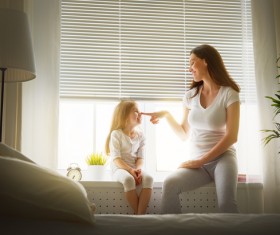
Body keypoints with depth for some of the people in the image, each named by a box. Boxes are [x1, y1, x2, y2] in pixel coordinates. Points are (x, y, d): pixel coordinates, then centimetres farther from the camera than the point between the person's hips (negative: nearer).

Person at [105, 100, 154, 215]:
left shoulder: (140, 135, 9)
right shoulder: (116, 134, -6)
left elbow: (140, 157, 5)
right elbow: (116, 159, -12)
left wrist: (138, 168, -17)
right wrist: (130, 170, -26)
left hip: (134, 168, 5)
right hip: (119, 168, -4)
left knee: (148, 178, -29)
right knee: (128, 179, -39)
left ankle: (140, 215, -30)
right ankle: (137, 213, -25)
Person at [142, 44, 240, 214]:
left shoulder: (229, 94, -3)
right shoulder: (191, 95, 10)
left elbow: (231, 137, -10)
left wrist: (200, 161, -13)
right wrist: (166, 115, 2)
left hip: (222, 157, -3)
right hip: (197, 162, 3)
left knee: (226, 203, -33)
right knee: (170, 184, -28)